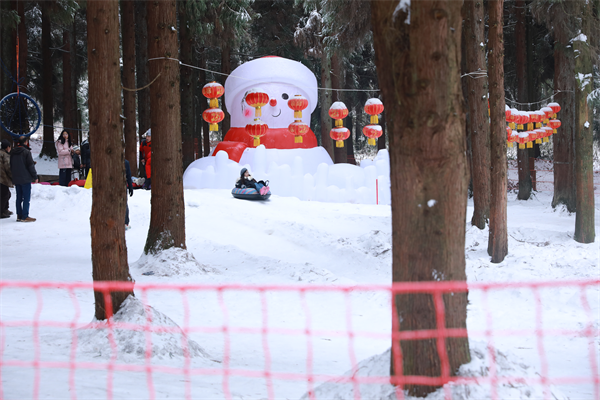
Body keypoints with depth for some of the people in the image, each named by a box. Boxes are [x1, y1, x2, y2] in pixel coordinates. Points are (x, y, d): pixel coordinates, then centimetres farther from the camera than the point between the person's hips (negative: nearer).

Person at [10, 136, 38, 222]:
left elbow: (11, 166, 16)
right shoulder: (26, 152, -13)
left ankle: (19, 215, 13)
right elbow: (31, 165, -12)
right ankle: (25, 216, -6)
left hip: (16, 179, 7)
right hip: (25, 179, -7)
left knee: (19, 197, 12)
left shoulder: (13, 152, 9)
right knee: (26, 198, -3)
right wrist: (35, 176, -4)